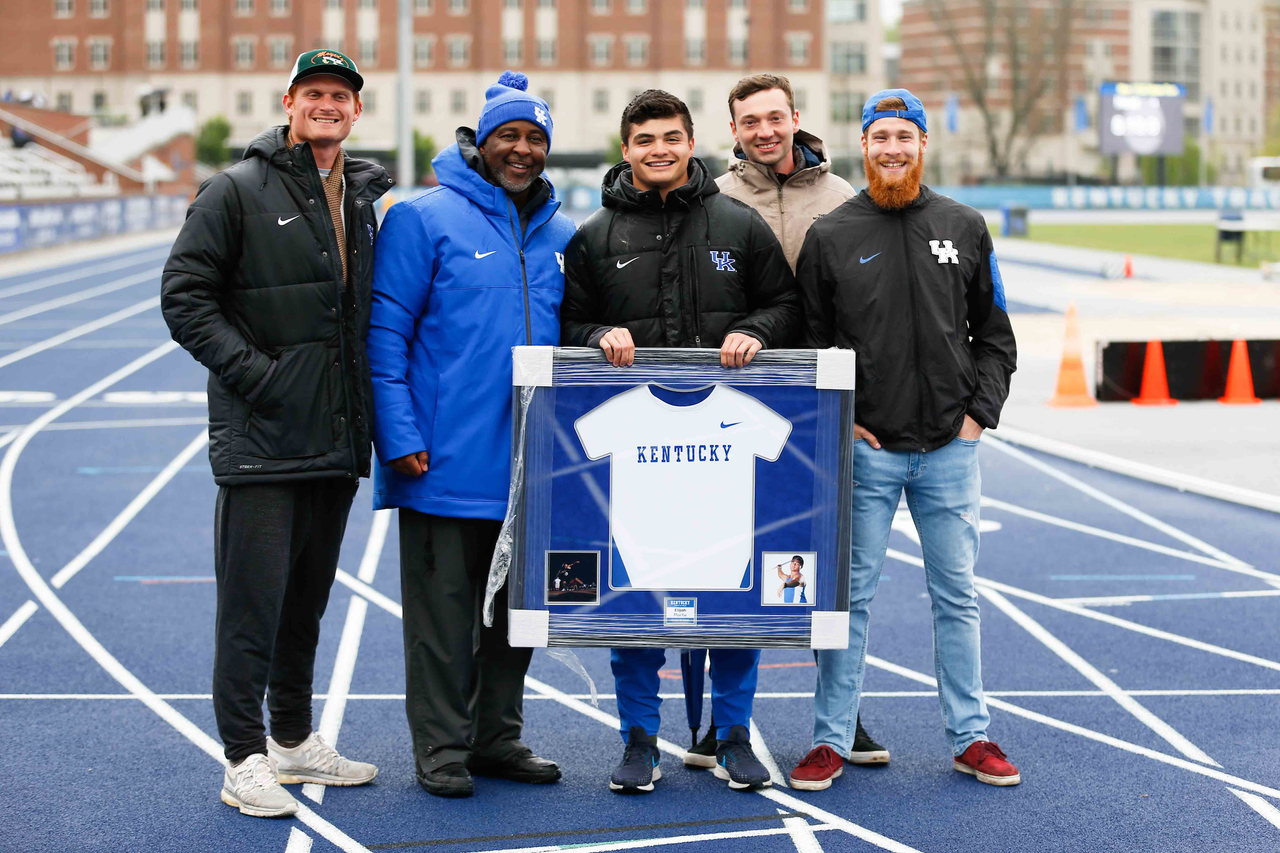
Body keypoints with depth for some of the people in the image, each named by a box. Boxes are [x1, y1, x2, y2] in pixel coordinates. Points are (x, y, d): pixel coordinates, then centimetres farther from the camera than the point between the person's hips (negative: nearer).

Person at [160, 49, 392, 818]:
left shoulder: (361, 198, 14)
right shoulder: (238, 192, -6)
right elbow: (186, 296, -8)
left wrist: (369, 395, 11)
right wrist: (249, 370, -15)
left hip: (337, 436, 6)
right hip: (262, 434, -6)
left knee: (310, 594, 15)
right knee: (255, 598, -5)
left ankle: (296, 740, 27)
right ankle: (245, 760, 2)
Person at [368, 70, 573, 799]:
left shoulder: (563, 235, 12)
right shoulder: (425, 219, -5)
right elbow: (385, 331, -8)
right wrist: (399, 435, -15)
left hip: (532, 466, 6)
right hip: (447, 464, -5)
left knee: (518, 605, 12)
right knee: (444, 609, 1)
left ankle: (499, 737, 24)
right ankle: (442, 746, 10)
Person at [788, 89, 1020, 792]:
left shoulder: (965, 229, 7)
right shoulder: (830, 235, 1)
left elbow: (994, 334, 12)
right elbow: (805, 341, 5)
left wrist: (980, 411, 1)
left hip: (951, 448, 2)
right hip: (865, 448, -2)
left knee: (956, 595, 8)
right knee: (849, 595, 1)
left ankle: (971, 736, 17)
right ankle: (830, 739, 10)